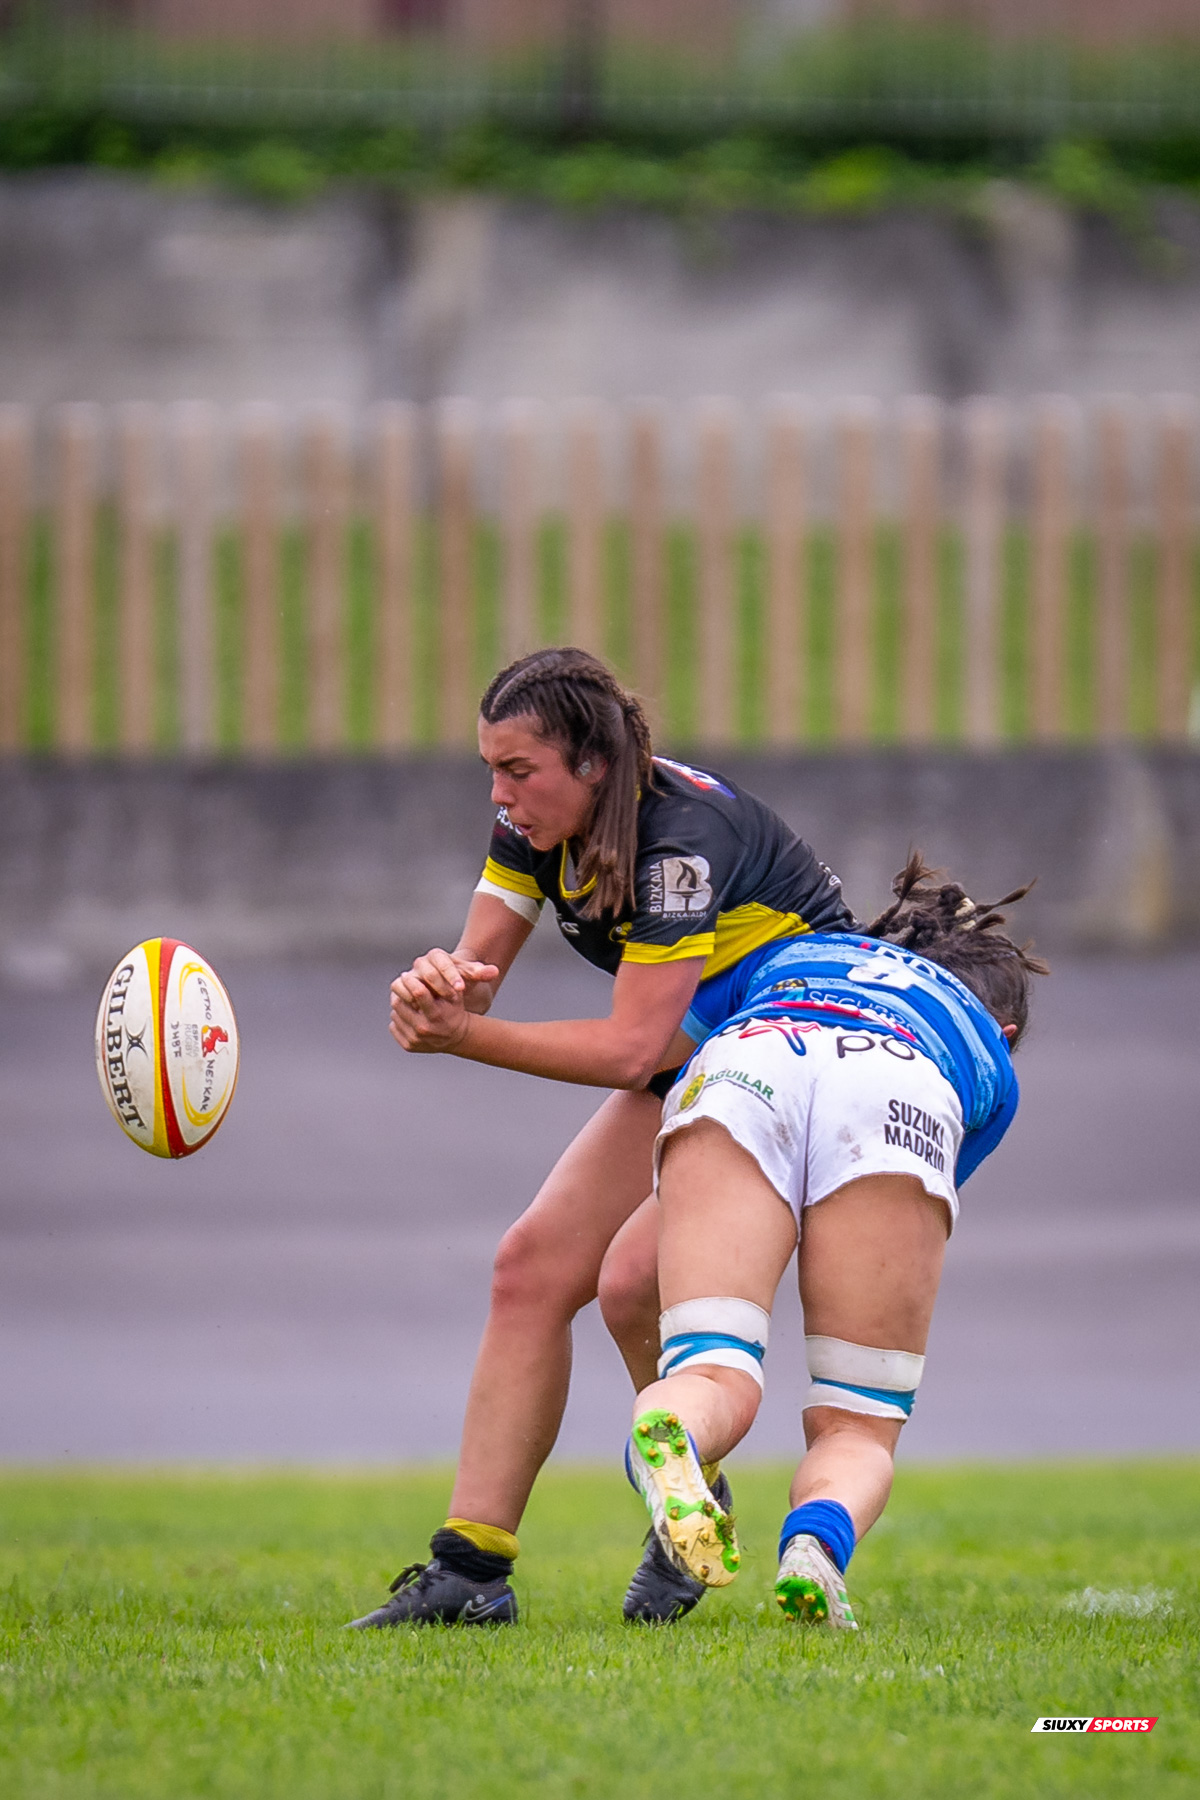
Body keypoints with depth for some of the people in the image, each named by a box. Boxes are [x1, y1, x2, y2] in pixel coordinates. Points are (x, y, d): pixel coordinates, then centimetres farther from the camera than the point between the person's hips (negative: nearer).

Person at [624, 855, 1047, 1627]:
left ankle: (664, 1436, -47)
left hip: (737, 1073, 1)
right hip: (901, 1102, -1)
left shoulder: (793, 952, 44)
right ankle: (816, 1544, -26)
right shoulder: (989, 1053, 39)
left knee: (714, 1382, -9)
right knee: (858, 1427, 9)